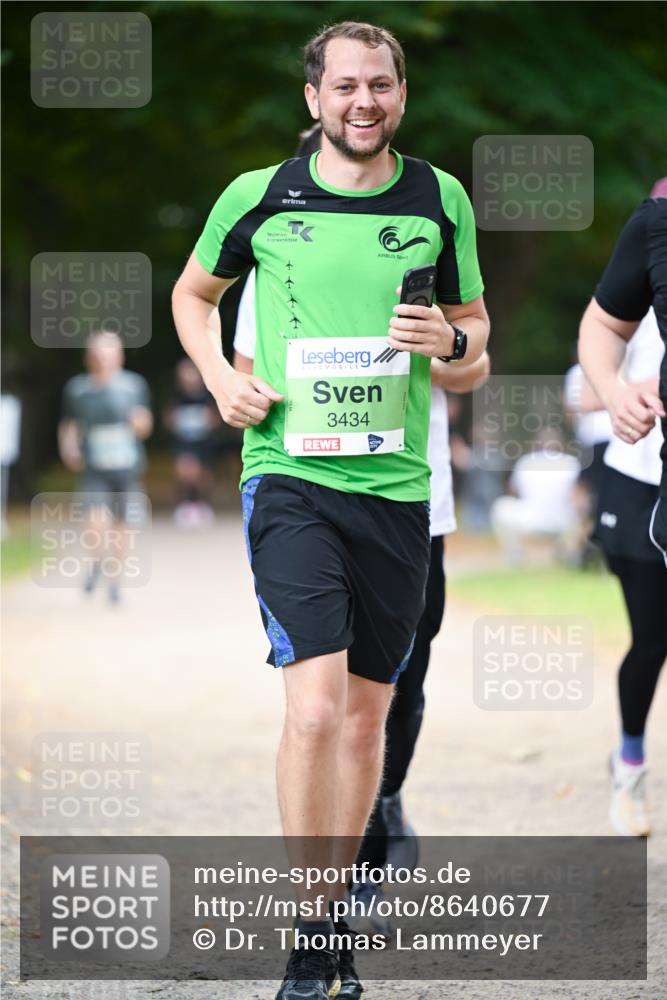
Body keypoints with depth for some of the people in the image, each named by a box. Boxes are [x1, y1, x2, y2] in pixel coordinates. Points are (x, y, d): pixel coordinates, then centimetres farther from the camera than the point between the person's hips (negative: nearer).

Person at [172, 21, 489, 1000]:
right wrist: (219, 377, 0)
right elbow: (193, 293, 17)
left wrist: (450, 340, -6)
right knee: (314, 705, -17)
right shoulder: (259, 196, 0)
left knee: (367, 712, 10)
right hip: (289, 474, -3)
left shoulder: (441, 199, 5)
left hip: (396, 485, 3)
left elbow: (475, 321, 17)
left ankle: (334, 915, 25)